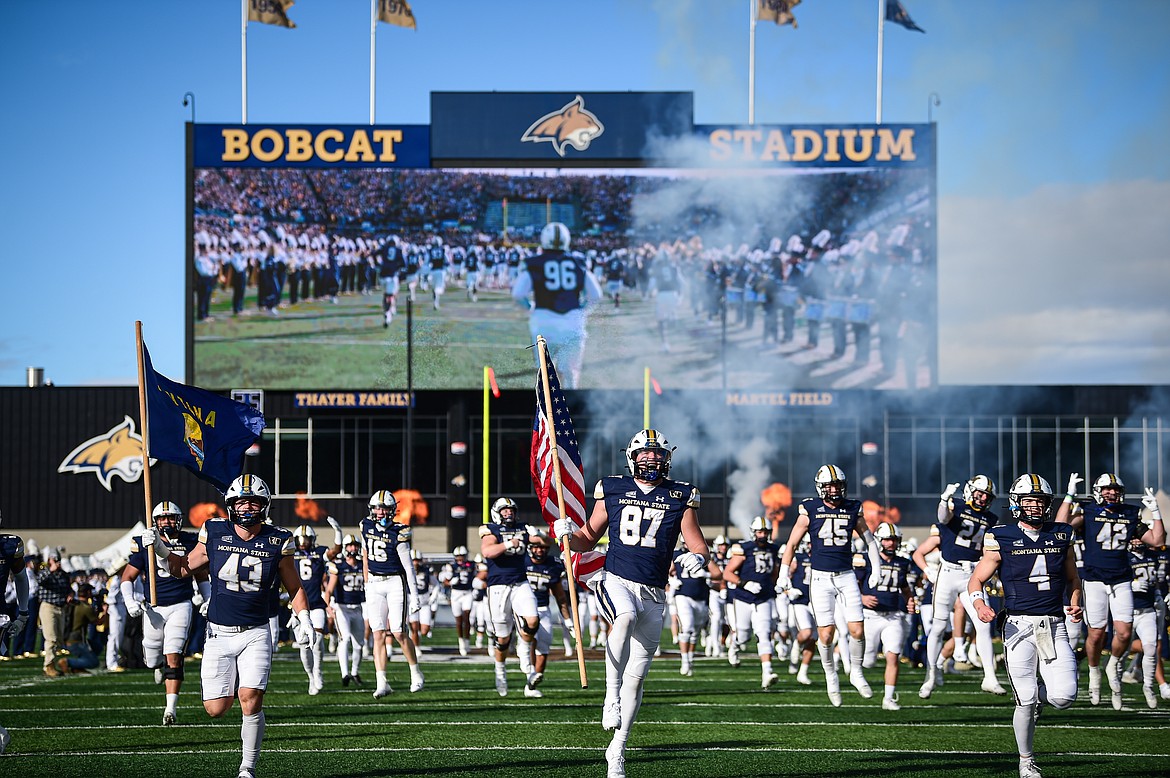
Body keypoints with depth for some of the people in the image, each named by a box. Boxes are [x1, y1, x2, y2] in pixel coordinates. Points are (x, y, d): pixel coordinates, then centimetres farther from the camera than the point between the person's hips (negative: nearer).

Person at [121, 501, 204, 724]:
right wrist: (130, 601, -13)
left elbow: (202, 576, 17)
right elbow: (127, 578, 3)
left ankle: (171, 708, -11)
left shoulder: (190, 542, 3)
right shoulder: (144, 544, -2)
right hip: (154, 607, 1)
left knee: (173, 657, -14)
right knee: (152, 661, 8)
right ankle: (160, 664, 46)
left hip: (180, 605, -1)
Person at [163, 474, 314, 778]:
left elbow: (294, 587, 9)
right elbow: (185, 568, 11)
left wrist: (303, 618, -5)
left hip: (255, 634, -1)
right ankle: (231, 686, 35)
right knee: (216, 709, -2)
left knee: (250, 701, -16)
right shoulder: (215, 534, -1)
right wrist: (161, 549, -4)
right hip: (218, 634, 1)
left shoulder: (276, 542, -2)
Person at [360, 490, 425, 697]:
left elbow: (408, 567, -8)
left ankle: (416, 674, 15)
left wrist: (414, 595, -9)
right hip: (374, 585, 4)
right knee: (378, 634, -3)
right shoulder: (366, 526, 4)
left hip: (395, 583, -4)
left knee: (399, 632, -5)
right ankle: (382, 683, -6)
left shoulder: (398, 534, -11)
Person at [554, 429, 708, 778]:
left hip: (653, 593, 2)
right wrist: (568, 533, -8)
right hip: (615, 581, -2)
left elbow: (699, 546, 8)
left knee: (635, 677, 4)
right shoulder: (612, 490, 7)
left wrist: (698, 558, -15)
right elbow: (588, 540, 13)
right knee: (626, 617, -39)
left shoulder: (680, 496, 7)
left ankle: (617, 749, 16)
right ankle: (611, 697, -30)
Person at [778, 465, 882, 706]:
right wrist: (784, 573, 2)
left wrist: (876, 569, 10)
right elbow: (792, 543, 4)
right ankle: (831, 676, 17)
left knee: (857, 631, -5)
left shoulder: (853, 509, 4)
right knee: (826, 634, -5)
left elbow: (869, 540, 15)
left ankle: (856, 672, 18)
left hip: (846, 577, 2)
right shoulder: (810, 510, -3)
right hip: (820, 577, -2)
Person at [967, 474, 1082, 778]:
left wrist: (1075, 603, 3)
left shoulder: (1060, 536, 10)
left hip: (1054, 625, 3)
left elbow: (1073, 578, 22)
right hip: (1020, 626, -3)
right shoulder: (1002, 539, 0)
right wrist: (980, 604, -16)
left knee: (1064, 697, -10)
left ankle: (1035, 693, 26)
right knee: (1025, 701, -5)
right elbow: (976, 580, 4)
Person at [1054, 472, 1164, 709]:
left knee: (1124, 633, -7)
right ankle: (1094, 672, 24)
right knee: (1096, 634, -1)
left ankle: (1114, 664, 23)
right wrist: (1070, 495, -17)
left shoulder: (1130, 516, 11)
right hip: (1094, 581, -3)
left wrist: (1155, 512, 4)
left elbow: (1157, 540, 11)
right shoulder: (1087, 512, -1)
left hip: (1122, 582, 3)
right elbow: (1061, 525, -19)